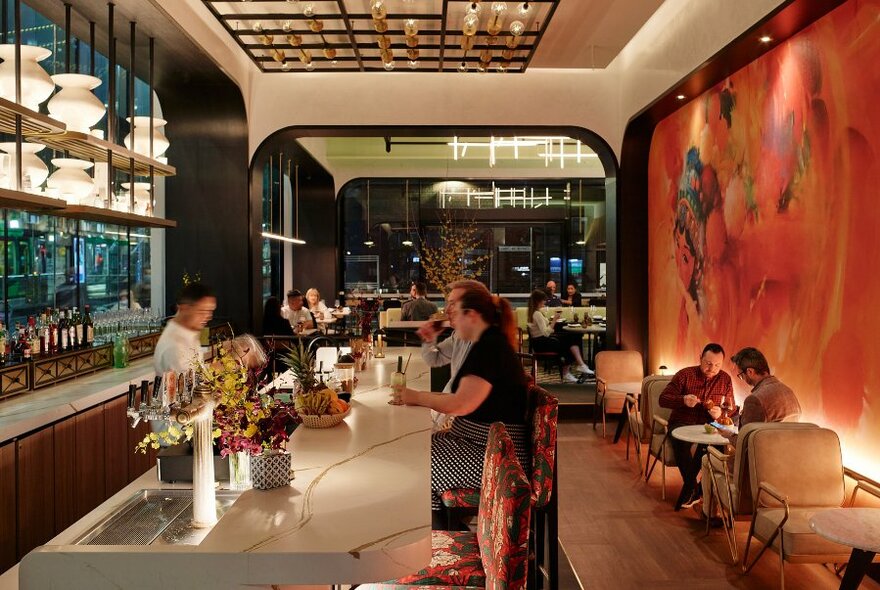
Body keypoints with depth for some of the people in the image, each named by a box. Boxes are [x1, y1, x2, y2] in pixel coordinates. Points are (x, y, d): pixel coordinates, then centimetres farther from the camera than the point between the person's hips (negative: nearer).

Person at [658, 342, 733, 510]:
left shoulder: (725, 379, 8)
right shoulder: (685, 374, -1)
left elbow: (731, 408, 13)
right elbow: (663, 399, -3)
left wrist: (720, 412, -11)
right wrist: (683, 400, -23)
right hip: (682, 424, -2)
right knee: (681, 440, -38)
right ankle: (691, 486, -24)